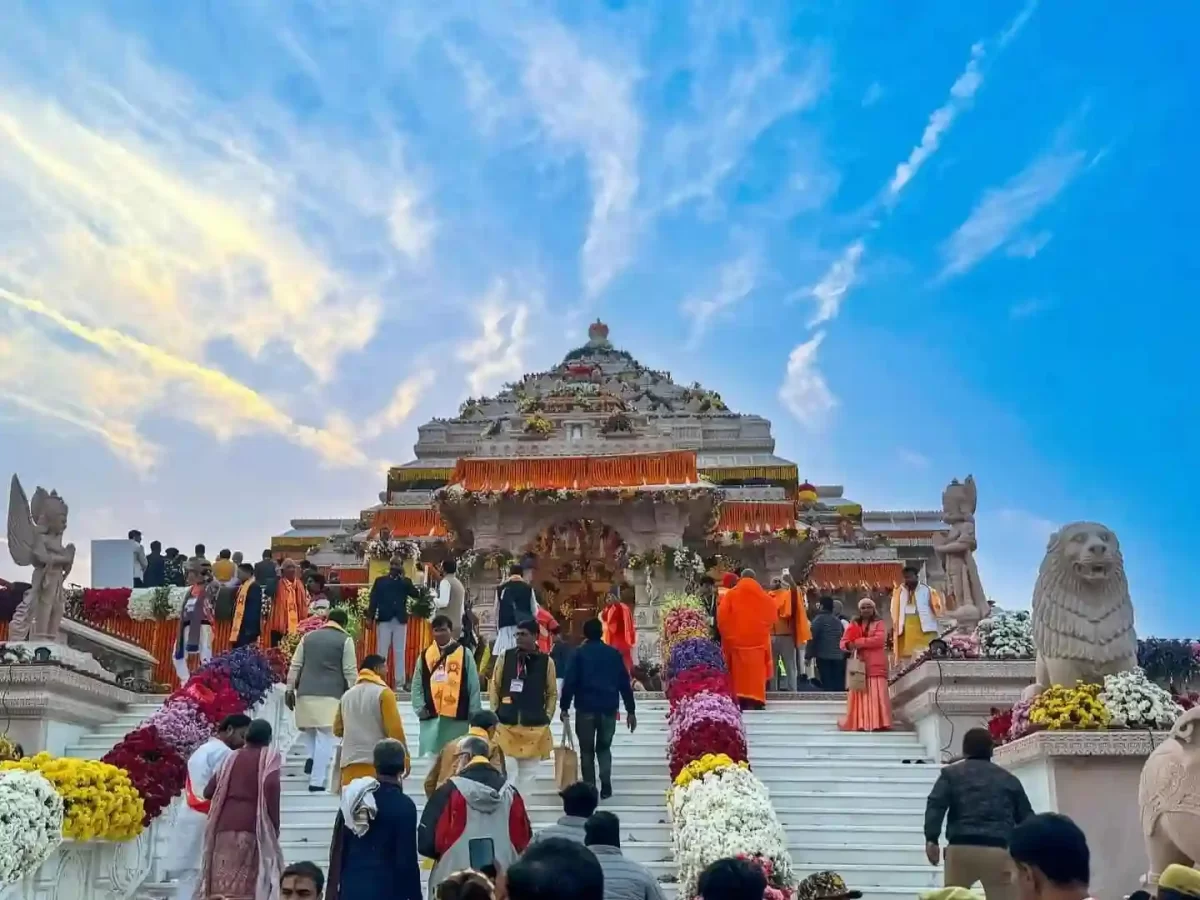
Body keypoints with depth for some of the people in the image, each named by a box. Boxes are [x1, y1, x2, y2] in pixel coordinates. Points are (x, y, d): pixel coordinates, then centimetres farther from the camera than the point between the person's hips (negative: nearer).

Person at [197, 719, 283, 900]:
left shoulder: (232, 757, 17)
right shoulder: (270, 756, 4)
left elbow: (209, 791, 17)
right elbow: (271, 786, -14)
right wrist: (275, 825, -8)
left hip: (225, 825, 4)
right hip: (253, 825, -4)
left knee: (224, 883, 3)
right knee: (248, 884, -3)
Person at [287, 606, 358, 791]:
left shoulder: (308, 637, 13)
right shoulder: (345, 640, 1)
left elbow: (295, 665, 12)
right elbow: (350, 671, -1)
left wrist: (290, 690, 16)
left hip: (306, 692, 4)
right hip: (330, 695, -4)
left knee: (309, 731, 25)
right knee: (325, 737, -2)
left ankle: (311, 757, 2)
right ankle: (317, 781, -5)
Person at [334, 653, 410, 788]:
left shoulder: (347, 695, 12)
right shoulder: (383, 693, -5)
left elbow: (337, 730, 19)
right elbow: (395, 729, -9)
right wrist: (404, 758, -3)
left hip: (349, 764, 5)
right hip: (377, 763, -5)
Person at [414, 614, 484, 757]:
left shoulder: (464, 654, 3)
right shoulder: (425, 656, 9)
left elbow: (474, 686, 2)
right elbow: (417, 686, 10)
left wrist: (475, 714, -1)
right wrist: (421, 708, -2)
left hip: (457, 717, -2)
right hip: (430, 717, 2)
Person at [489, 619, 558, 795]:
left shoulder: (546, 661, -1)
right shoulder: (505, 657, 0)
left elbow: (552, 693, 7)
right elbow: (494, 687, 6)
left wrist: (546, 717, 1)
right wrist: (495, 713, 0)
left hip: (534, 726, 0)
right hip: (505, 723, 0)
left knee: (529, 770, 8)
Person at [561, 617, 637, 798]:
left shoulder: (580, 653, -2)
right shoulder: (614, 653, 5)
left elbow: (570, 681, -6)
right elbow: (625, 683, 5)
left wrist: (564, 707, 1)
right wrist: (631, 710, 10)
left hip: (585, 708, -2)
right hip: (608, 708, 2)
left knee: (587, 750, 9)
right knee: (604, 748, 15)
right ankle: (606, 787, 0)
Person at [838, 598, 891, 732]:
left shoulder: (879, 623, 6)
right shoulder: (854, 624, 16)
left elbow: (879, 639, -13)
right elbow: (843, 642, 9)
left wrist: (858, 642, -15)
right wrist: (849, 646, -16)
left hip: (875, 665, -3)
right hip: (858, 665, 3)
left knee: (876, 694, -9)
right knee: (859, 694, 0)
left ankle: (879, 723, -10)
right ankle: (859, 723, 2)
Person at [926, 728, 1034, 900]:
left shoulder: (951, 774, 15)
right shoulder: (1009, 779, 20)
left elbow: (935, 805, -1)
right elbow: (1026, 818, 21)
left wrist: (931, 839, -7)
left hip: (961, 848, 0)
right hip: (999, 851, 0)